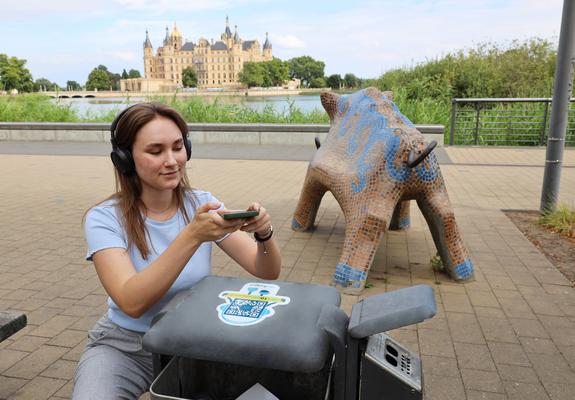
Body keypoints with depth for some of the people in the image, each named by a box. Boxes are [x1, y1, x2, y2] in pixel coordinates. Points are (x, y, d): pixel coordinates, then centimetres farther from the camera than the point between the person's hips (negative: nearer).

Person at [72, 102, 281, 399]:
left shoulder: (203, 205, -7)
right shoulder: (104, 218, -15)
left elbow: (267, 273, -10)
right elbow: (132, 303, -28)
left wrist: (264, 235, -32)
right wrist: (192, 236, -39)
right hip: (126, 346, -2)